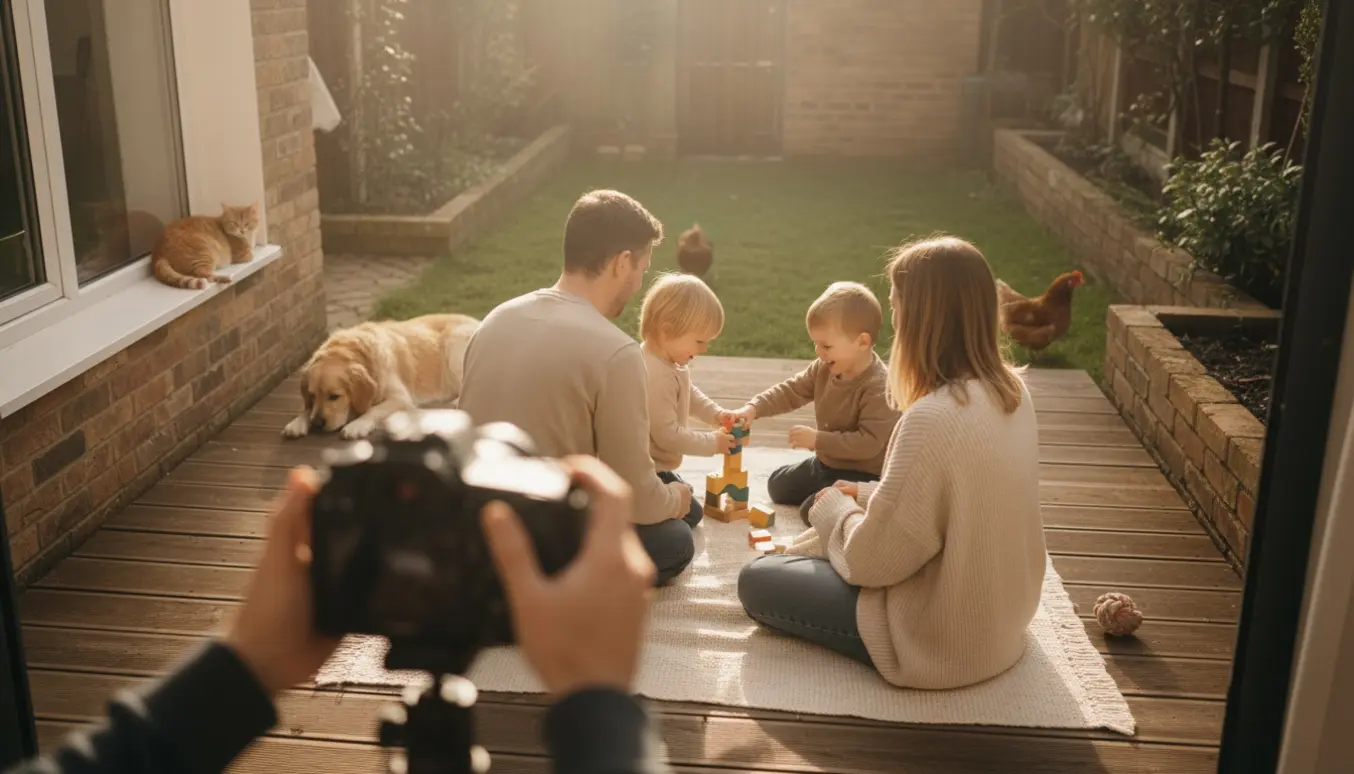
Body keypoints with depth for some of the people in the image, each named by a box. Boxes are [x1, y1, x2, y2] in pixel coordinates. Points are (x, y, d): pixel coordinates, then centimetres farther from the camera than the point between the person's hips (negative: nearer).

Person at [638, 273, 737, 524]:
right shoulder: (657, 377, -33)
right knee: (690, 514, 1)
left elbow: (690, 393, 20)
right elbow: (668, 435, -28)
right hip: (644, 472, -10)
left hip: (650, 467, 10)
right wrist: (713, 443, -15)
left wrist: (716, 414, 4)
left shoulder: (670, 363, -1)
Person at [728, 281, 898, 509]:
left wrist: (817, 439, -32)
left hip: (863, 475, -9)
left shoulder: (879, 388, -31)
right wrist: (754, 408, -16)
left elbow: (869, 442, -35)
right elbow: (791, 391, 0)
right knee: (778, 485, 21)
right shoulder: (824, 369, -7)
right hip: (826, 463, 9)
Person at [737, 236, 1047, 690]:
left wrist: (835, 507, -3)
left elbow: (872, 561, -22)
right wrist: (868, 498, 7)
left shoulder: (933, 418, -31)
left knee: (757, 581, 7)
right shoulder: (1011, 391, -4)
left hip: (940, 642, -9)